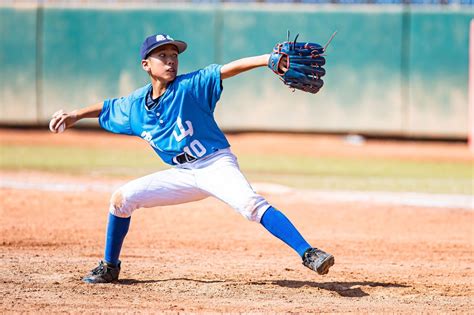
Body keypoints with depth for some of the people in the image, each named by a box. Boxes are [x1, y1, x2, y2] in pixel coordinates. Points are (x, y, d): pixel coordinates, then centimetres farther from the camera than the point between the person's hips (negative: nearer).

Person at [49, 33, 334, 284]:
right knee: (121, 198, 1)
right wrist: (76, 115, 26)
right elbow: (108, 107, 25)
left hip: (217, 164, -6)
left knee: (250, 204, -31)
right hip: (183, 175, 6)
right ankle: (109, 267, 18)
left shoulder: (190, 86, -14)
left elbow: (228, 70, -27)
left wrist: (268, 59, -39)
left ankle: (308, 253, -39)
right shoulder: (135, 105, 2)